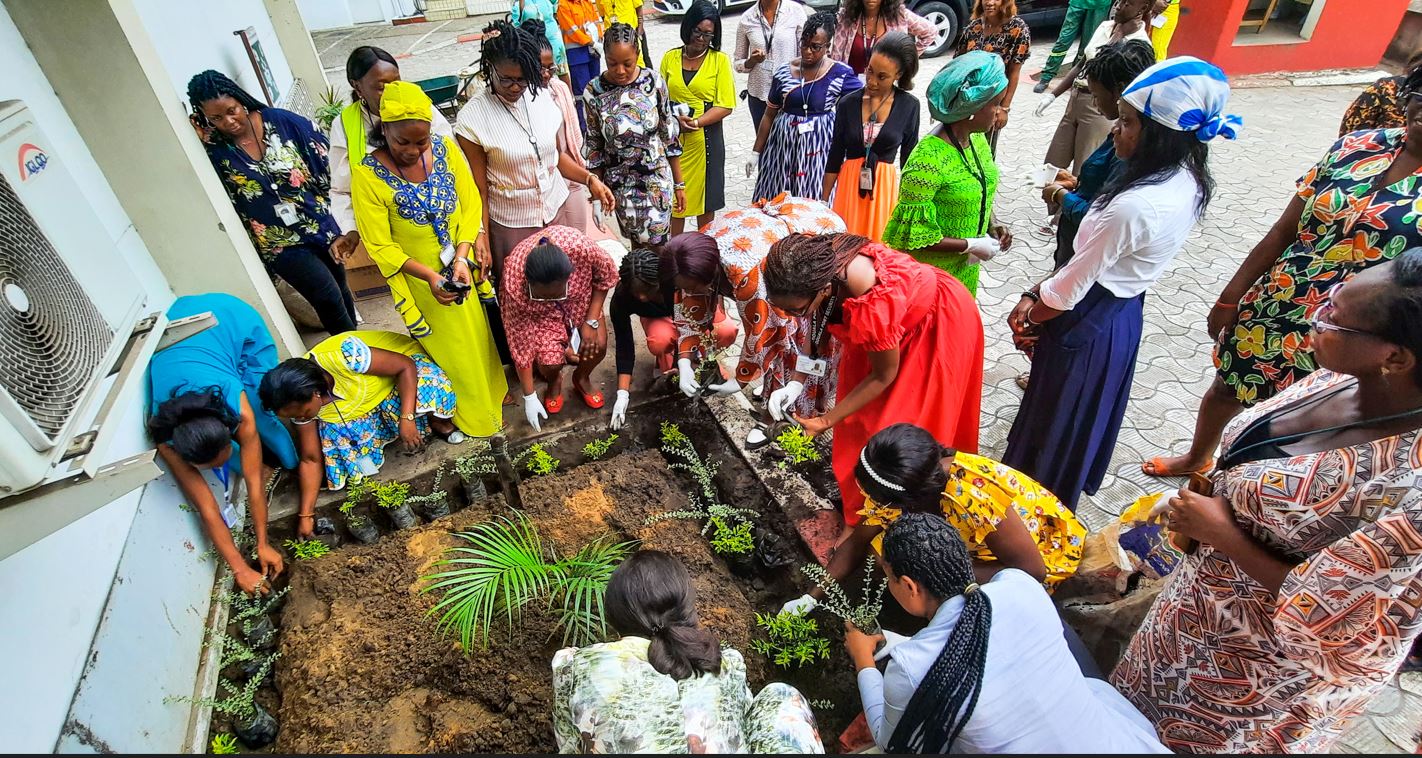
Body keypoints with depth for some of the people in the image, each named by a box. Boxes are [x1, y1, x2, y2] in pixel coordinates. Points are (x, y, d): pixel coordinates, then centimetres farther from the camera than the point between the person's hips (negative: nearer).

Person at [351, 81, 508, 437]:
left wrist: (461, 258, -22)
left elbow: (471, 204, -9)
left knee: (480, 334, 21)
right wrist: (431, 276, -27)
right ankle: (474, 413, 36)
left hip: (463, 266, 3)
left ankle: (493, 390, 48)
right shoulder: (368, 175, -20)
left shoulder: (446, 149, -11)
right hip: (419, 279, -3)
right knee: (451, 348, 14)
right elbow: (380, 246, -16)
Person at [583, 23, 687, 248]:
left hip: (658, 178, 0)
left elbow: (670, 136, -1)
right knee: (638, 245, 12)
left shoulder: (654, 82, -9)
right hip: (620, 185, 0)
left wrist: (679, 183, 2)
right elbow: (594, 146, 0)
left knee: (658, 246, 0)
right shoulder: (594, 92, -10)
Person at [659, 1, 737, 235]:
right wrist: (676, 119, -13)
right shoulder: (670, 57, 7)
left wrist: (696, 122, -19)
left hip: (706, 140, -2)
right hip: (673, 139, 2)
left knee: (705, 199, 7)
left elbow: (725, 106, -6)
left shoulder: (720, 59, 0)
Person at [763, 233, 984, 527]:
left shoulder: (871, 307, -44)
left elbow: (884, 375, -25)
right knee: (858, 417, 10)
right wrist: (795, 382, -14)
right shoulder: (814, 262, -26)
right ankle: (860, 508, 31)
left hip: (939, 326, -6)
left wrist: (828, 421, -18)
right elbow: (818, 321, -6)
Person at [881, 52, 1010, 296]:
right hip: (930, 274, -8)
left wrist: (992, 226, -3)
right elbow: (910, 233, -26)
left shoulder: (977, 139, -2)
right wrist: (971, 245, -21)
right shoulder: (928, 159, -28)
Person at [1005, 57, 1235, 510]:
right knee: (1086, 411, 26)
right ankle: (1064, 492, 48)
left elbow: (1070, 287, -21)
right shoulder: (1187, 183, -2)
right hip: (1124, 314, 9)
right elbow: (1094, 259, -1)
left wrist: (1029, 317, -3)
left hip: (1087, 323, -9)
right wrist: (1033, 297, -3)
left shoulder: (1132, 206, -31)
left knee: (1056, 420, 12)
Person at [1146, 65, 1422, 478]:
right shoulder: (1359, 146, -2)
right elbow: (1283, 231, 1)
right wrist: (1230, 298, 2)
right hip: (1271, 309, 4)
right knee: (1225, 388, 21)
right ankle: (1196, 457, 47)